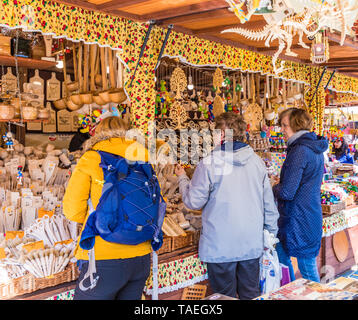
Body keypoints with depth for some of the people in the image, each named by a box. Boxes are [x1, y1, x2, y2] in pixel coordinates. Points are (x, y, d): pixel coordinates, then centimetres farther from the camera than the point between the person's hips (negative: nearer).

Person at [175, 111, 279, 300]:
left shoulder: (209, 163, -14)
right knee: (251, 295, 16)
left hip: (221, 246, -4)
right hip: (252, 243, 5)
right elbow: (269, 202, 9)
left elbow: (194, 202, -7)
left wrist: (182, 178, 9)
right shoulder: (257, 161, 2)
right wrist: (271, 232, 21)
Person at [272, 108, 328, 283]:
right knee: (281, 255, 20)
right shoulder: (314, 148, 11)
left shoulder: (299, 151, -20)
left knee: (307, 268, 3)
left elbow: (286, 192, -22)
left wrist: (275, 188, -1)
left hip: (299, 220, -10)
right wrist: (281, 184, 9)